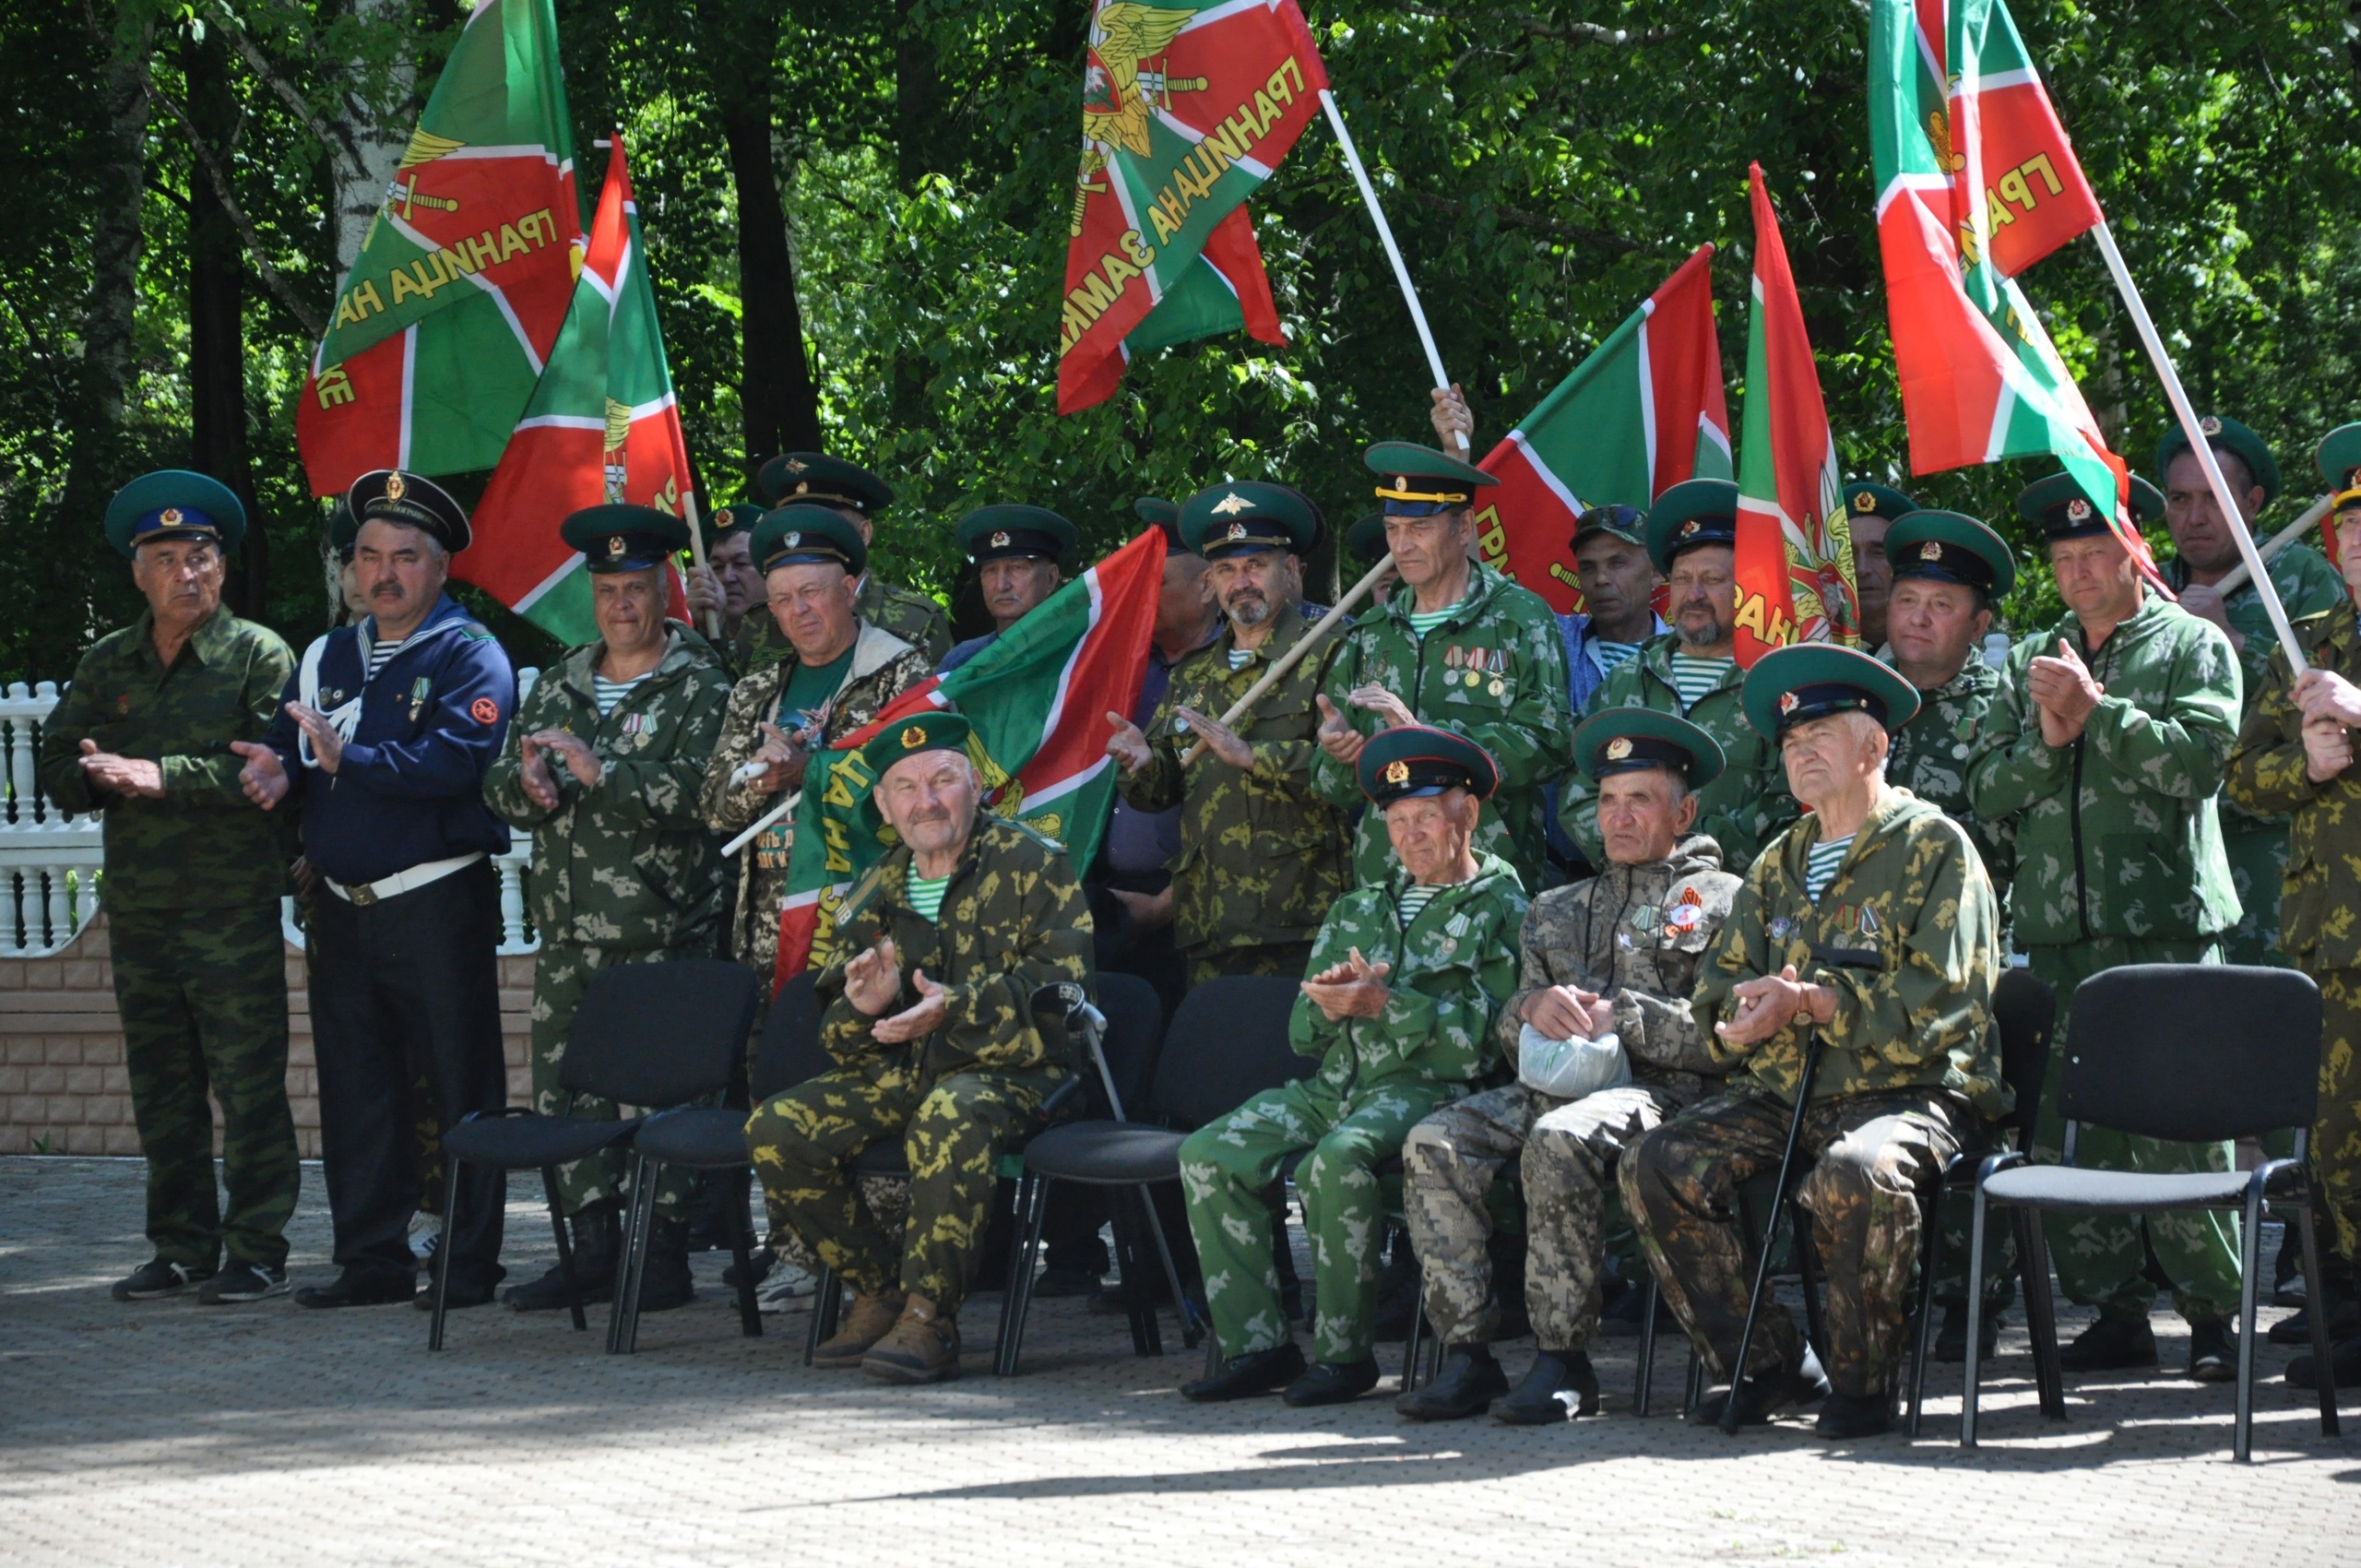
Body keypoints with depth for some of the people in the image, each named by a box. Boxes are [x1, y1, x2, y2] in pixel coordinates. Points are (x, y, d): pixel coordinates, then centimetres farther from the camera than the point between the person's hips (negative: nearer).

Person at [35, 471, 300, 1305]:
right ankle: (182, 1248, 17)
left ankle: (257, 1253, 0)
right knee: (161, 1088, 9)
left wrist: (164, 776, -19)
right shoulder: (107, 664, 14)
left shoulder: (259, 655, -2)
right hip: (139, 912, 5)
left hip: (234, 911, -5)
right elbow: (58, 763, 12)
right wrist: (103, 777, -10)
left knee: (248, 1084, -5)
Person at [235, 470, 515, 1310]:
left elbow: (457, 760, -20)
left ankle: (468, 1264, 1)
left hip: (438, 901, -6)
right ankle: (372, 1260, 16)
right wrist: (280, 774, -9)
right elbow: (285, 752, 14)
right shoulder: (325, 659, 17)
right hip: (342, 907, 6)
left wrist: (347, 760, -23)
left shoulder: (468, 656, -5)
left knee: (460, 1083, -3)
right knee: (356, 1088, 9)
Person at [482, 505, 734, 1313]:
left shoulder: (701, 686, -2)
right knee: (565, 1084, 5)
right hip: (566, 932, 6)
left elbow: (695, 793, -16)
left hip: (660, 933, -6)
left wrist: (597, 770, -18)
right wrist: (528, 783, -7)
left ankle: (665, 1255, -1)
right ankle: (593, 1246, 13)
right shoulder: (558, 685, 17)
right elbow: (500, 786, 16)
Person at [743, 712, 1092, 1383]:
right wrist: (863, 1007, -10)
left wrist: (959, 1008, -25)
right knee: (776, 1129, -16)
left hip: (1009, 1071, -6)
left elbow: (1063, 981, -13)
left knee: (951, 1117, -40)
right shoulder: (874, 894, 14)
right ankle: (878, 1293, -5)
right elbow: (839, 1039, 16)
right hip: (901, 1070, 6)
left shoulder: (1032, 866, -1)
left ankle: (929, 1316, -33)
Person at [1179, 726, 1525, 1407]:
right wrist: (1327, 1002, -3)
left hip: (1428, 1088, -7)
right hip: (1334, 1082, 7)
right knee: (1208, 1155, -15)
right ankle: (1256, 1344, -14)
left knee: (1337, 1160, -36)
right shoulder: (1358, 910, 25)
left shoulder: (1500, 910, 5)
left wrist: (1385, 1003, -15)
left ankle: (1344, 1351, -24)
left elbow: (1483, 1041, -8)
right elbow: (1303, 1036, 20)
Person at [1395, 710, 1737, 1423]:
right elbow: (1511, 1036, 21)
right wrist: (1533, 1006, -2)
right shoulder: (1559, 910, 29)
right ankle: (1466, 1353, -24)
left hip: (1660, 1090, -6)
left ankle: (1563, 1359, -31)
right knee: (1435, 1142, -22)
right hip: (1552, 1085, 6)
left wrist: (1618, 1017, -10)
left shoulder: (1720, 899, 11)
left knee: (1559, 1141, -37)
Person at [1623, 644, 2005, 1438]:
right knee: (1655, 1165, -15)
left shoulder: (1934, 847, -1)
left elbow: (1941, 997, -13)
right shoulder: (1779, 864, 21)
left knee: (1854, 1176, -39)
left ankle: (1862, 1380, -19)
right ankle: (1770, 1365, -7)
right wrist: (1748, 1009, -8)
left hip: (1913, 1089, -7)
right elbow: (1721, 984, 18)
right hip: (1785, 1091, 7)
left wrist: (1812, 1003, -21)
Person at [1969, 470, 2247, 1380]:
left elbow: (2199, 759, -10)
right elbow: (1988, 793, 13)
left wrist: (2098, 709, -10)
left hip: (2166, 927, -5)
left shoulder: (2195, 647, 6)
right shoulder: (2031, 663, 19)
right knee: (2069, 1130, 0)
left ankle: (2213, 1313, -3)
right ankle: (2116, 1312, 7)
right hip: (2060, 929, 5)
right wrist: (2047, 740, -4)